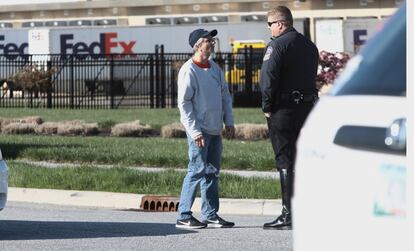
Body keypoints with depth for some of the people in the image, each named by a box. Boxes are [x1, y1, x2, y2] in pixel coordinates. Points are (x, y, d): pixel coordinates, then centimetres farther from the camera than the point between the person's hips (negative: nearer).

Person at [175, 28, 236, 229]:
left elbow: (225, 95, 20)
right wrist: (195, 131, -17)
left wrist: (229, 122, 11)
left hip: (215, 130, 8)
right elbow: (184, 103, -13)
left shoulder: (215, 68, 13)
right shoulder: (189, 71, -11)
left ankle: (211, 215, 16)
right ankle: (184, 216, -5)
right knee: (197, 171, -9)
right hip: (199, 131, -8)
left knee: (212, 173, 10)